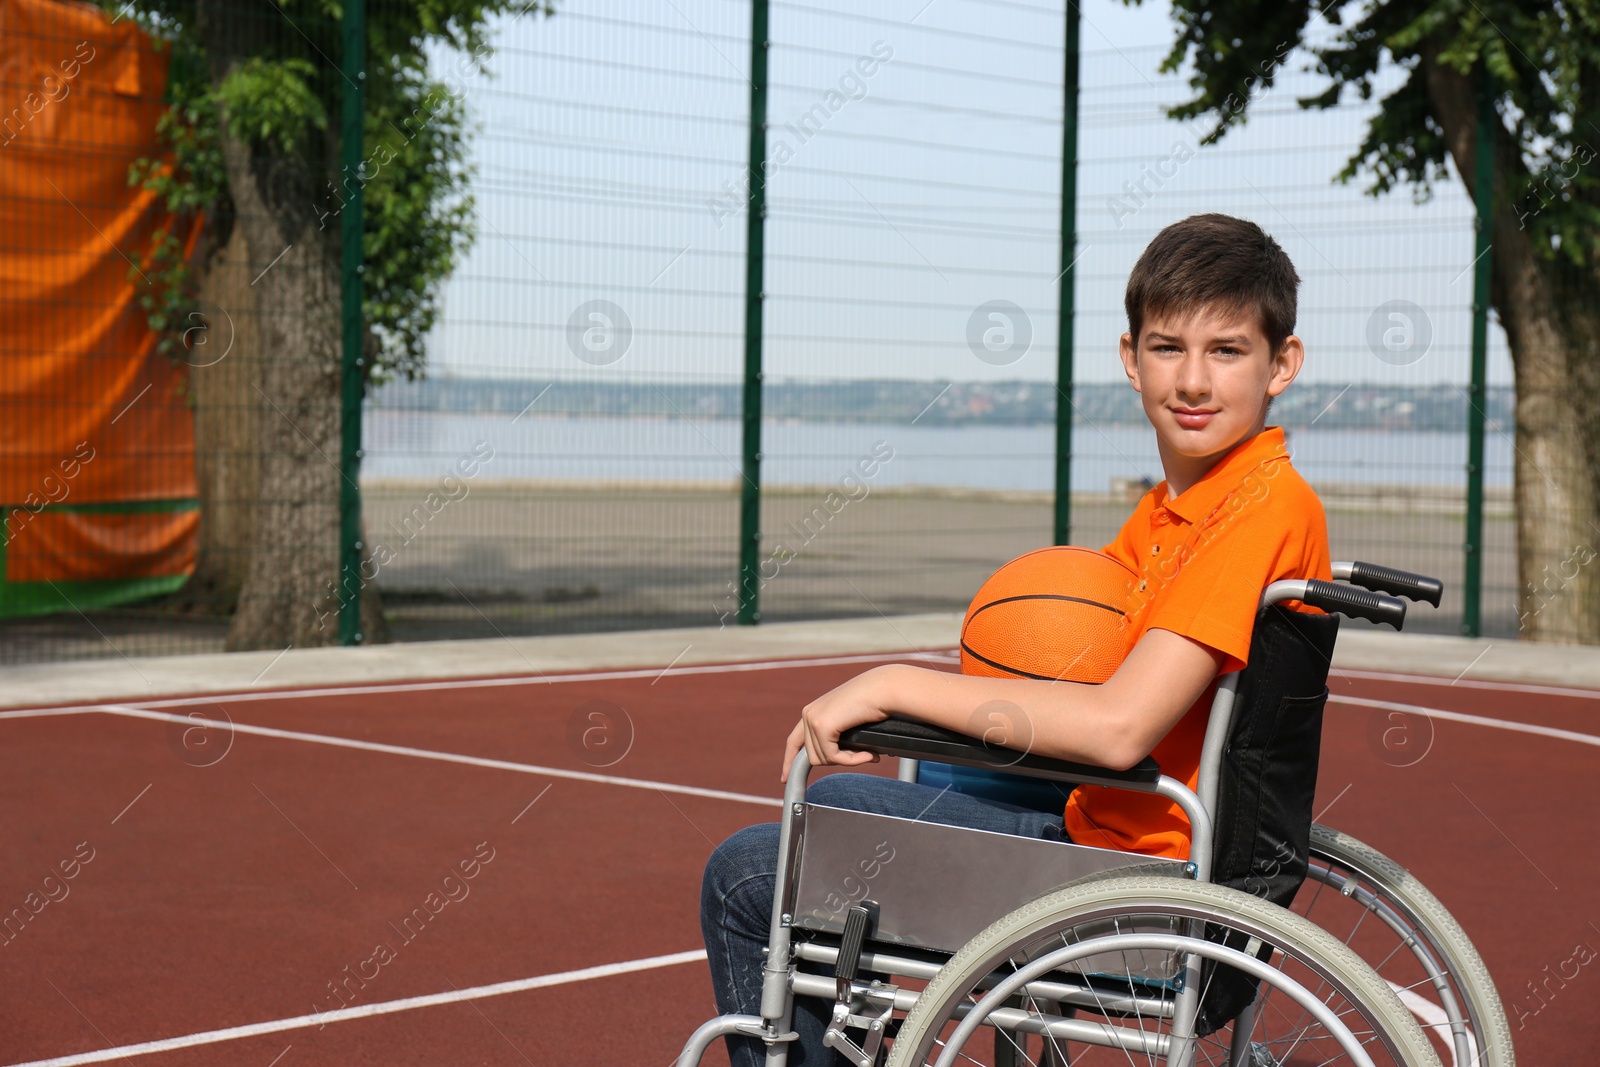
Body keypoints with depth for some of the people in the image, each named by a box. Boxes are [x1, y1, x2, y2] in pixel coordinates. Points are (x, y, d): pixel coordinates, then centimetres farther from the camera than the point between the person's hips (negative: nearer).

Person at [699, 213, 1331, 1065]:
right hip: (1092, 828, 9)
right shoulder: (1164, 513, 8)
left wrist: (896, 685, -20)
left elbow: (1117, 728, -28)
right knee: (835, 802, 27)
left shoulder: (1268, 508, -20)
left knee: (747, 879, -3)